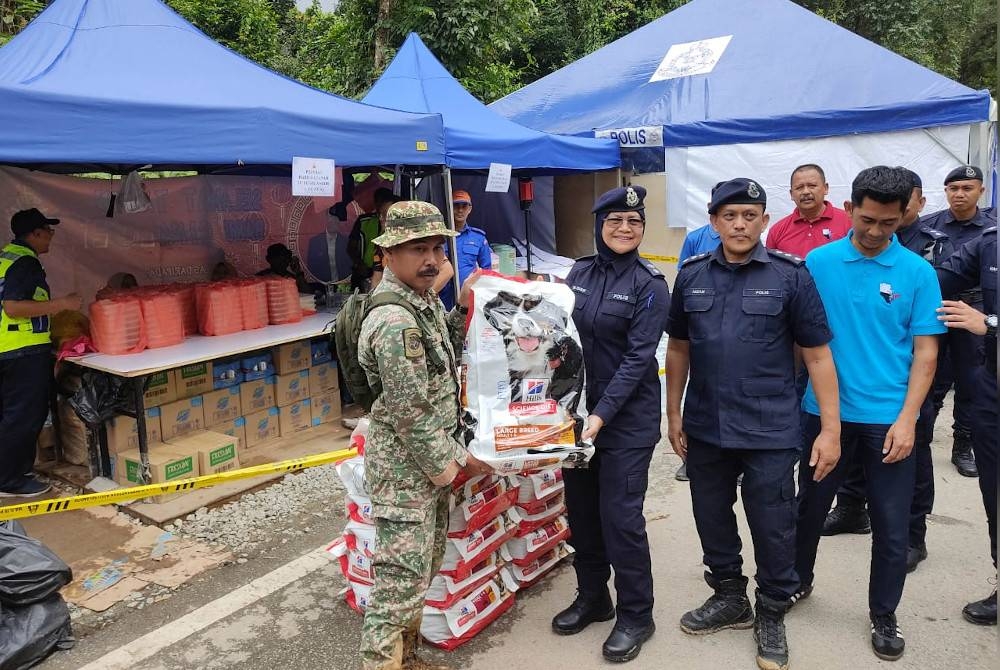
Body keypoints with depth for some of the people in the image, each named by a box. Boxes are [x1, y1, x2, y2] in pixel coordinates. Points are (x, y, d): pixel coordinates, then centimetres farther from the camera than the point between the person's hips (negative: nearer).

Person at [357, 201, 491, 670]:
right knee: (400, 583, -1)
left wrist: (463, 311, 6)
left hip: (430, 462, 10)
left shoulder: (424, 300, 6)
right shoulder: (395, 321, -24)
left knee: (422, 570, 21)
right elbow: (411, 414, -23)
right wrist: (458, 461, -12)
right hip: (406, 469, -10)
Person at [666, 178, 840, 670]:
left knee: (773, 529, 7)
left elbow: (817, 355, -5)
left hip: (770, 432, -3)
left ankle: (772, 615, 31)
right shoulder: (692, 276, 3)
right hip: (705, 430, 4)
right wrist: (673, 413, 10)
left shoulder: (791, 276, -6)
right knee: (712, 520, 16)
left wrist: (831, 428, -7)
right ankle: (729, 598, 39)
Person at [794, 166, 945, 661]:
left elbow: (925, 351, -3)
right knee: (810, 507, 16)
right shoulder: (818, 263, -3)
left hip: (888, 419, 0)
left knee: (892, 525, 10)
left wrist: (907, 420, -11)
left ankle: (883, 616, 30)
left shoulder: (918, 272, -4)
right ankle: (798, 581, 40)